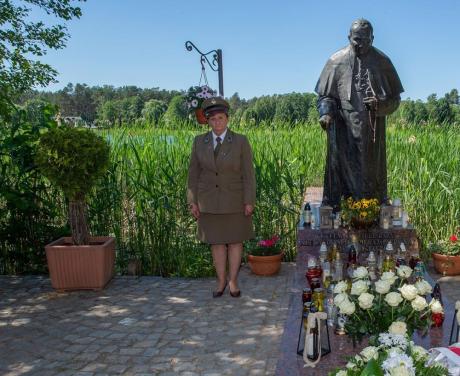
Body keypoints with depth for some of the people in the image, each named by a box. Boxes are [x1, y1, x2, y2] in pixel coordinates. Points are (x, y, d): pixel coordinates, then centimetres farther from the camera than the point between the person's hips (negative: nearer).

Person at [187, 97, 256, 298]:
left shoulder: (240, 141, -8)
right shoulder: (200, 142, -1)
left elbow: (248, 173, -8)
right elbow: (194, 173, 1)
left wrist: (249, 202, -11)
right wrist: (193, 202, -2)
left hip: (234, 200, -2)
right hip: (209, 201, 2)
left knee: (235, 241, 7)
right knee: (216, 242, 9)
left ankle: (233, 281, 20)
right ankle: (221, 281, 22)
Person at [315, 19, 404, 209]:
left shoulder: (382, 62, 4)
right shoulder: (336, 61, 1)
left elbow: (395, 98, 8)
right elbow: (325, 95, 6)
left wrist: (381, 105, -13)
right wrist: (326, 113, -14)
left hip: (373, 131, 1)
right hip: (344, 131, -1)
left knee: (371, 172, 6)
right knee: (343, 169, -2)